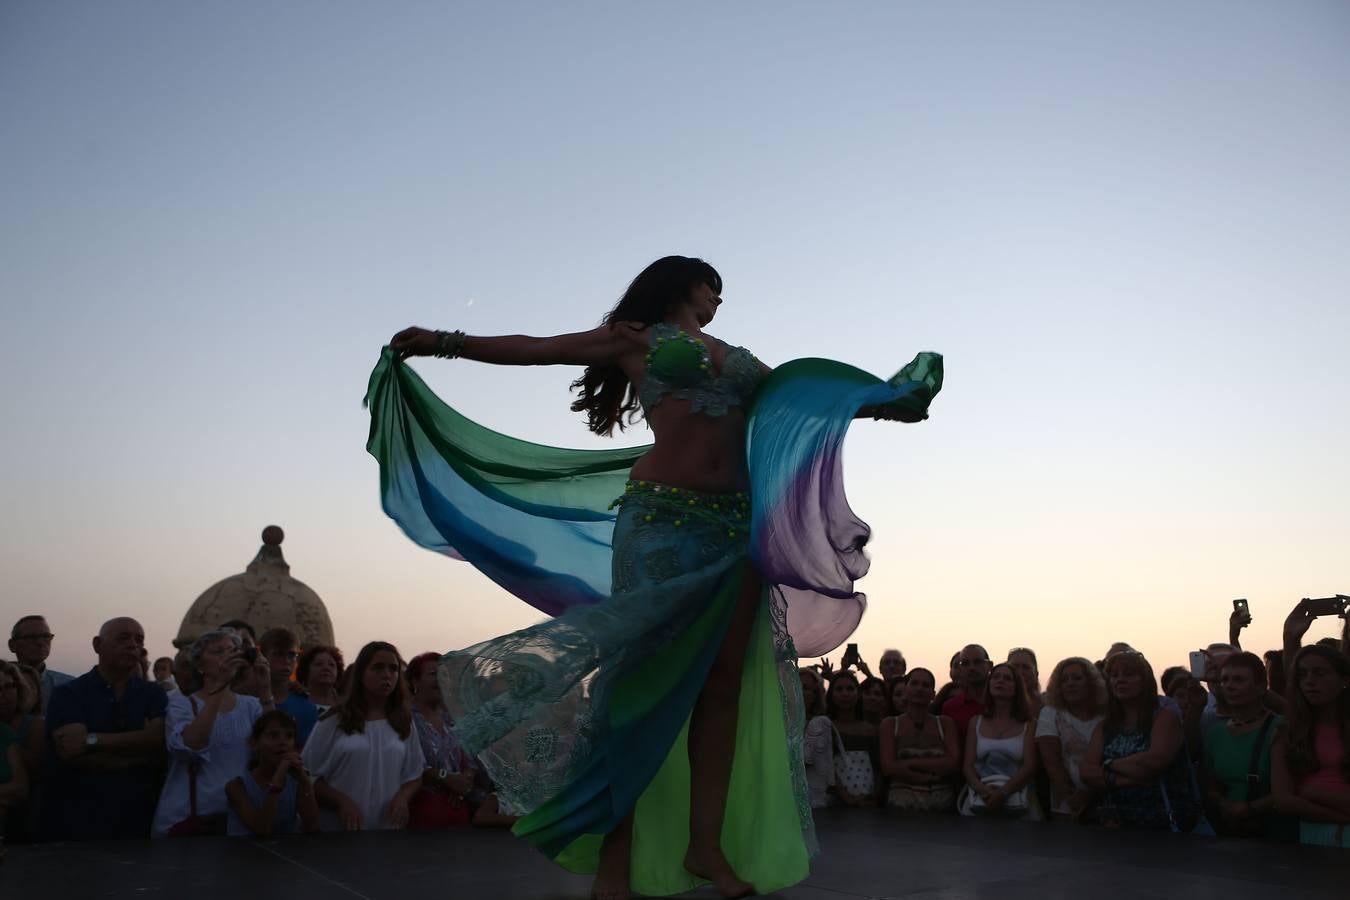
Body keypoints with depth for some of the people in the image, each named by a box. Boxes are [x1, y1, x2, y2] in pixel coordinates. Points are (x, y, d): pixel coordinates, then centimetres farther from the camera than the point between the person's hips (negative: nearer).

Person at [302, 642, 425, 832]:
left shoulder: (403, 722, 10)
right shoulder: (335, 721, 0)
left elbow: (414, 774, 15)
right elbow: (309, 775, -2)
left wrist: (402, 797, -6)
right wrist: (341, 801, -16)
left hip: (389, 826, 3)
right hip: (339, 826, -3)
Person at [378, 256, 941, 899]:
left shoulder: (737, 359, 24)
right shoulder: (638, 337, 11)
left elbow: (805, 399, 30)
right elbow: (532, 350, 10)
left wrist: (885, 402, 26)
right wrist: (445, 342, 5)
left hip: (737, 525, 5)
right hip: (661, 520, -5)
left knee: (724, 683, -1)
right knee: (641, 674, -6)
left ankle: (707, 846, 4)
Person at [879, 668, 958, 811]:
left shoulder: (946, 723, 15)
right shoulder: (890, 724, 11)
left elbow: (954, 763, 1)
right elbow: (888, 768, -2)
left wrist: (911, 763, -6)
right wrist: (930, 777, -8)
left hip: (942, 799, 1)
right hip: (903, 797, -1)